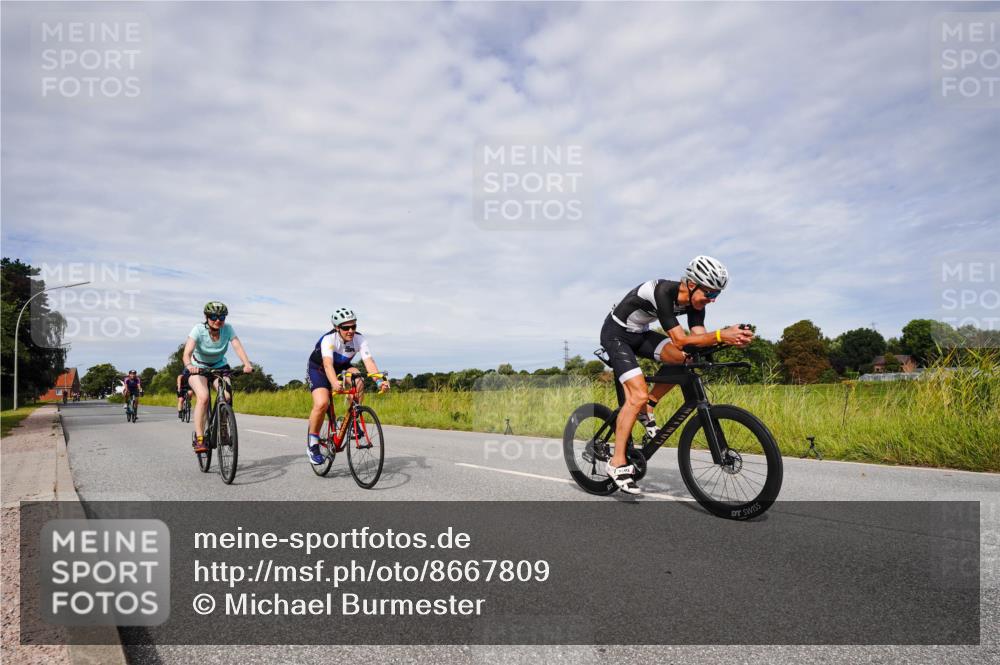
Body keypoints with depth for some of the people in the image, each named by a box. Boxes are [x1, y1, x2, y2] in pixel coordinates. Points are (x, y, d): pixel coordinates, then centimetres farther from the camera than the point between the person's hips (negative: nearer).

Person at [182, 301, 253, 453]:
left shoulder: (227, 329, -17)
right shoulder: (198, 330, -23)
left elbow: (238, 347, -30)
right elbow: (187, 353, -34)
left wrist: (247, 364, -49)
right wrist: (189, 365, -57)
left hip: (219, 366, 2)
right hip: (197, 367, -2)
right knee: (203, 397, -26)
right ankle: (198, 438, -21)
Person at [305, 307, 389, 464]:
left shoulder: (359, 339, -22)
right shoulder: (329, 339, -32)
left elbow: (369, 361, -34)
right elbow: (328, 364, -47)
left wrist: (379, 381, -51)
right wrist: (335, 383, -65)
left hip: (341, 368, 4)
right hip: (318, 369, -4)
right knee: (322, 403, -26)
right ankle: (312, 442, -4)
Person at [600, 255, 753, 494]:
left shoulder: (695, 300, -8)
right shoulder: (663, 291, -31)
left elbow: (699, 338, -14)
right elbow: (679, 339, -36)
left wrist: (731, 338, -30)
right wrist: (721, 335, -42)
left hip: (640, 333, 8)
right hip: (616, 334, -7)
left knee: (683, 359, -15)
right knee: (638, 394, -20)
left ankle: (647, 408, 3)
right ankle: (617, 462, -11)